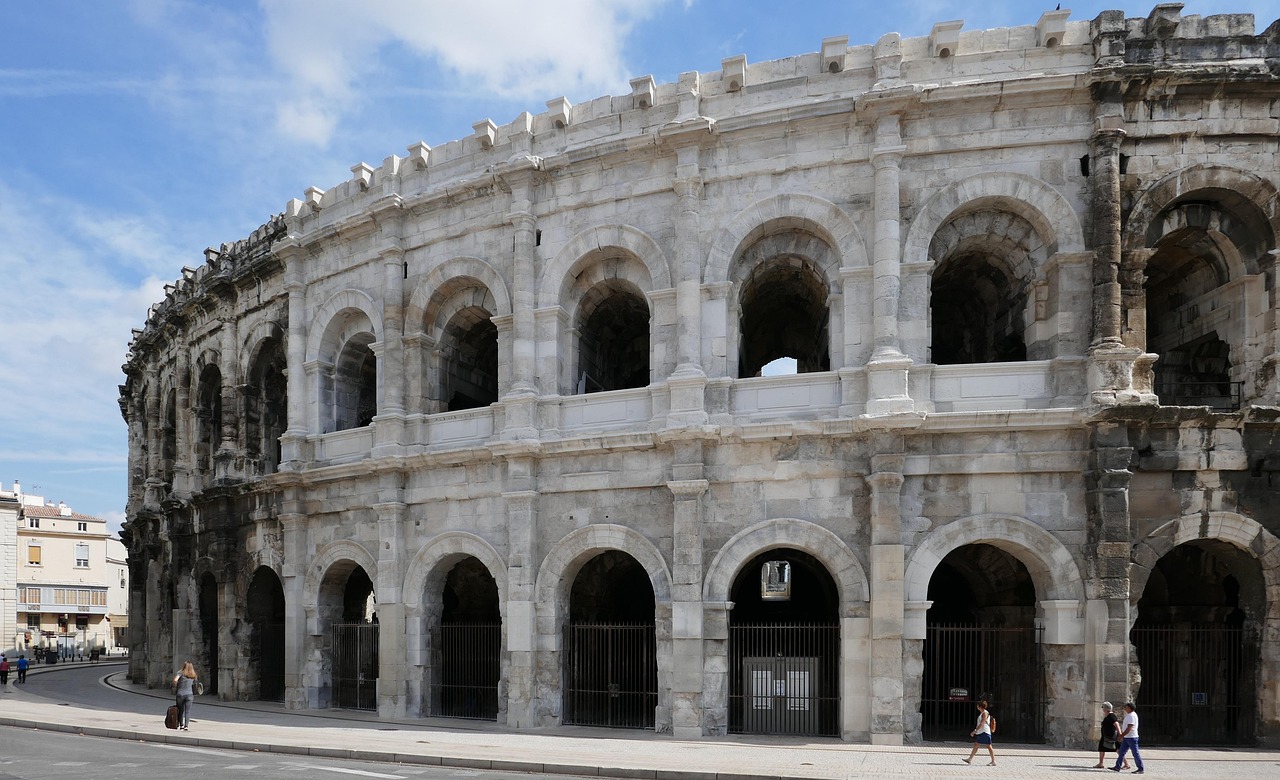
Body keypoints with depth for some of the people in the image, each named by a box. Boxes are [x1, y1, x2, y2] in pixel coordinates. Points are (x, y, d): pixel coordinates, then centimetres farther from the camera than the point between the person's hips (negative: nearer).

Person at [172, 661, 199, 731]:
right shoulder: (193, 676, 9)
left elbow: (175, 680, -17)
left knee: (181, 710, 14)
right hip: (189, 695, 1)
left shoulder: (181, 673, -3)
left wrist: (176, 686, -2)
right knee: (188, 711, -2)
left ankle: (181, 725, 21)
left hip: (180, 694, -1)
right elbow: (194, 685, 9)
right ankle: (186, 725, -15)